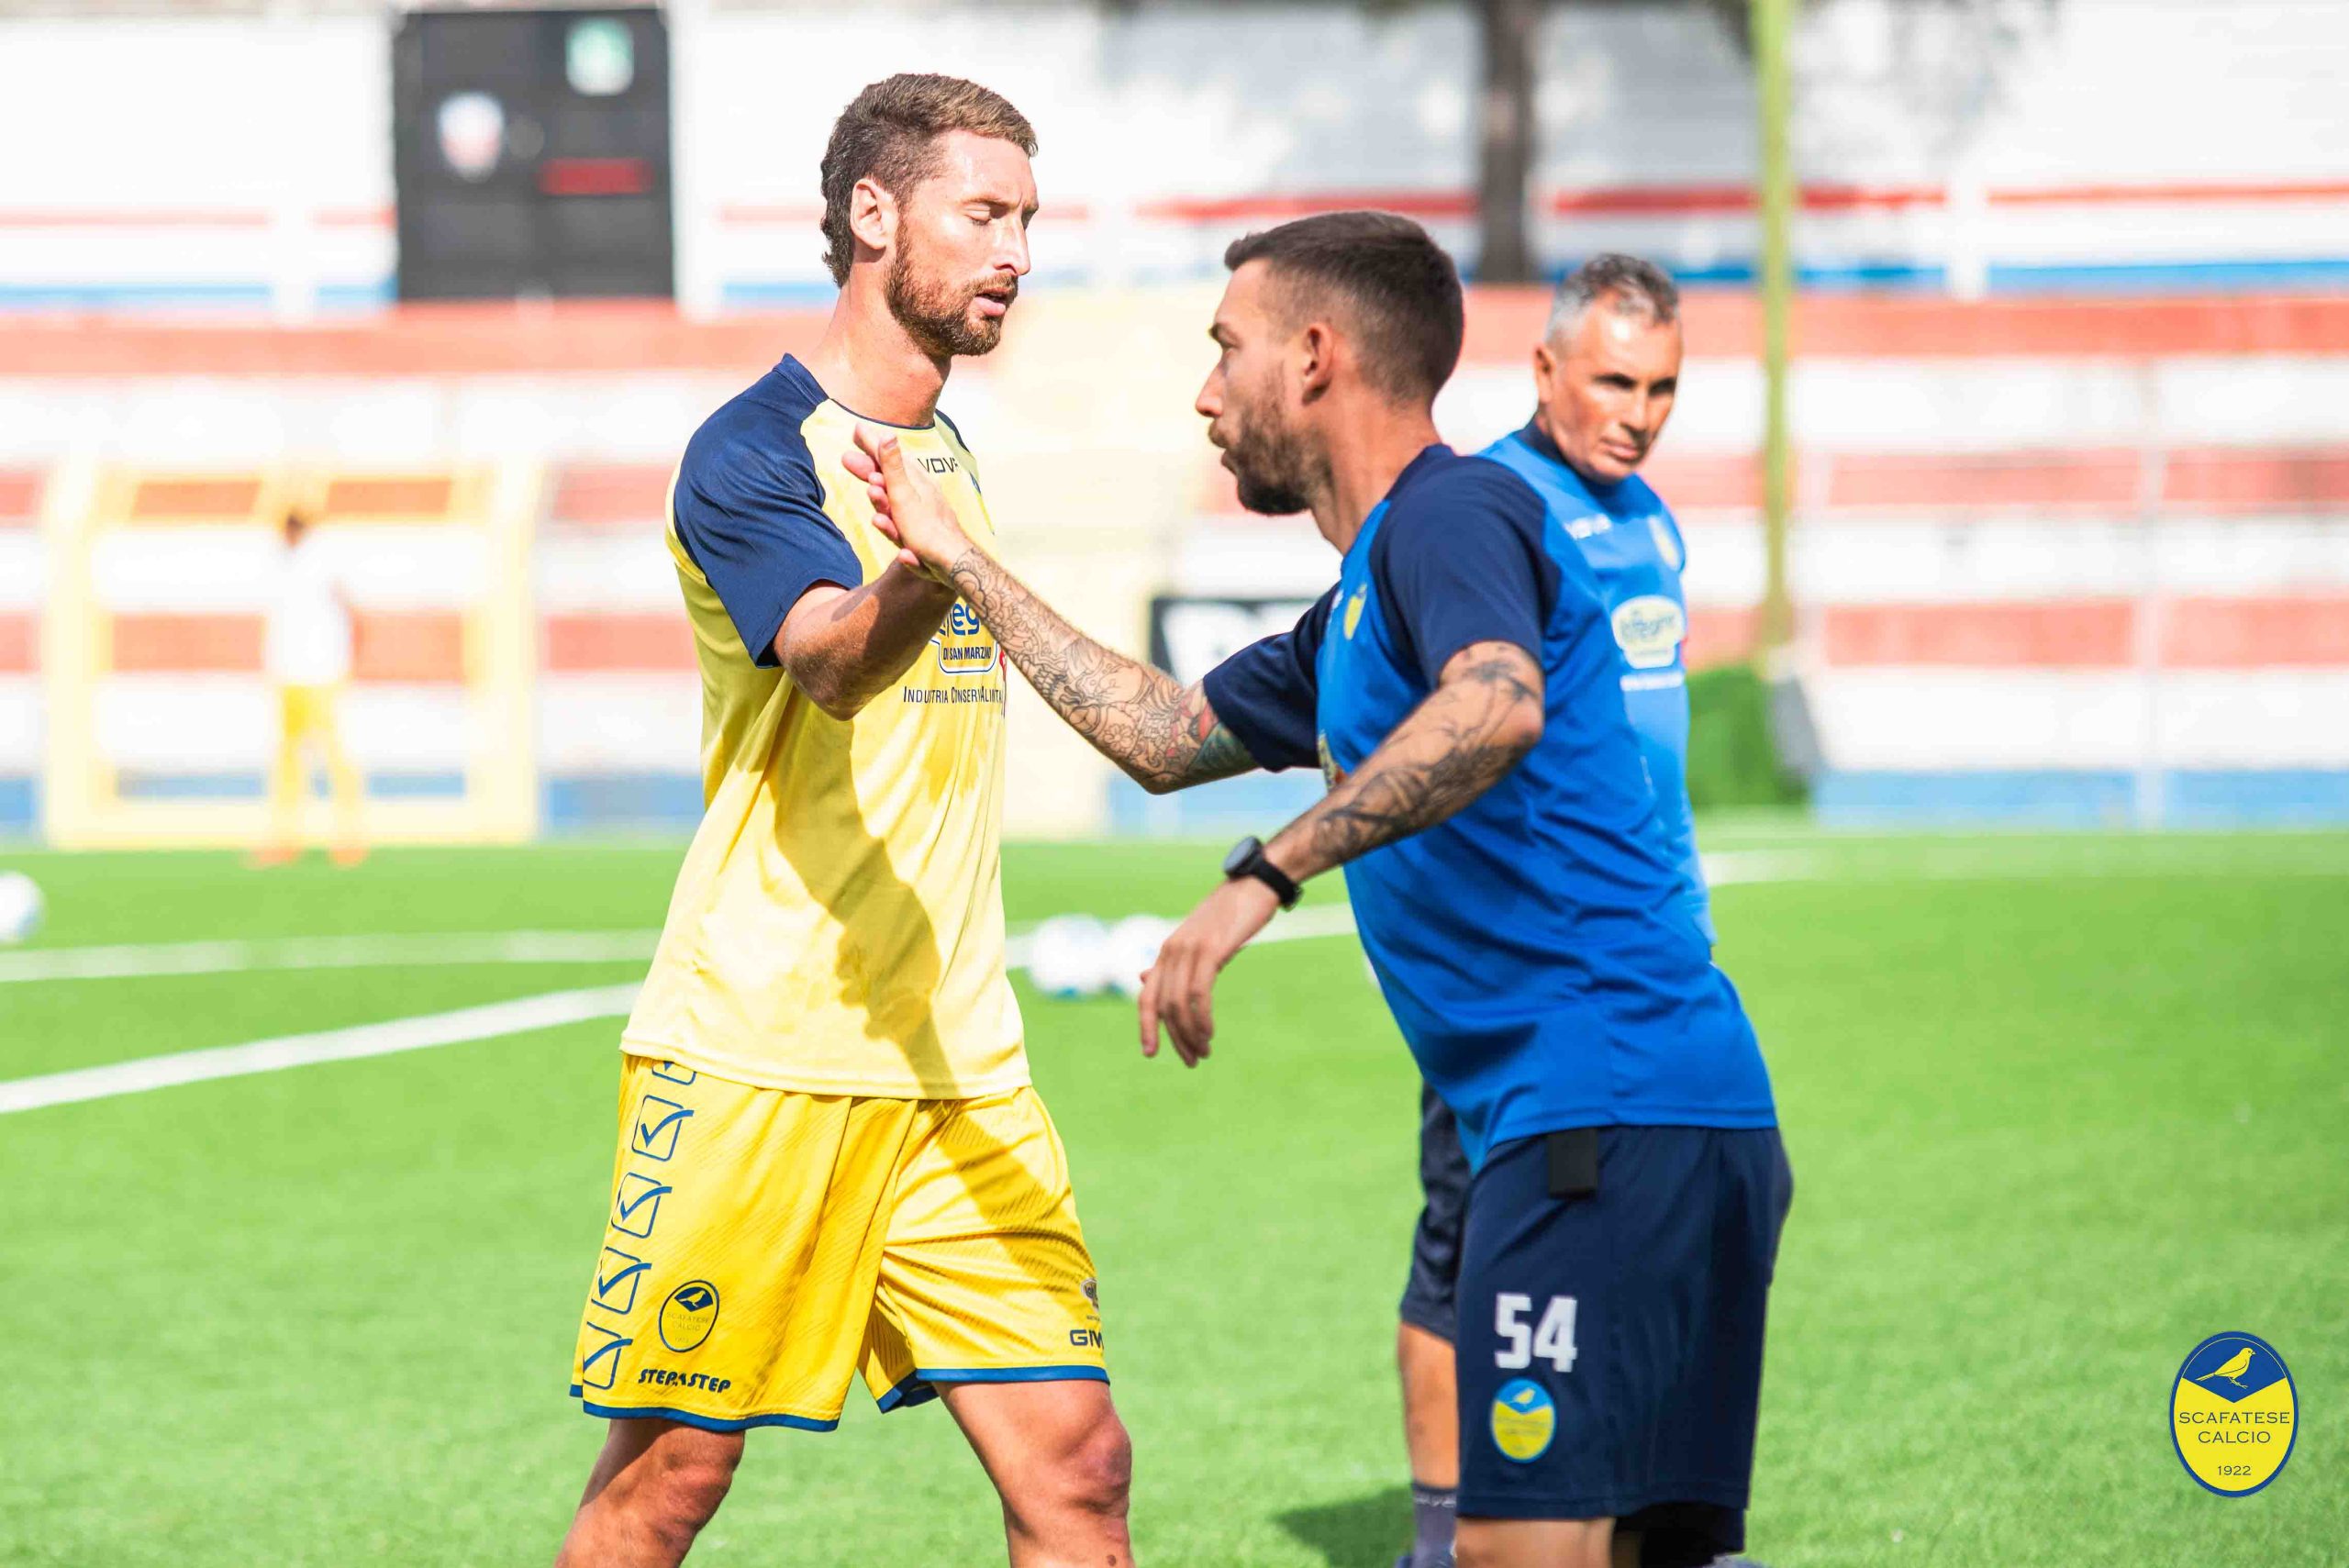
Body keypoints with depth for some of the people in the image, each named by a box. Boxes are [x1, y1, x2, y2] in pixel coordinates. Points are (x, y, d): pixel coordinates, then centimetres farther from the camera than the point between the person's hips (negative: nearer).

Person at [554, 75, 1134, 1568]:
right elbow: (828, 661, -28)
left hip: (957, 1070, 7)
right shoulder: (752, 452, -9)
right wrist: (922, 583, -49)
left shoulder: (952, 456, 16)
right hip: (753, 1055, -7)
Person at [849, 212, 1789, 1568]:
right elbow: (1166, 736, 40)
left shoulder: (1450, 513, -6)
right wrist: (959, 561, 44)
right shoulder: (1357, 613, 26)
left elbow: (1498, 704, -29)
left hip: (1610, 1111, -10)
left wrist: (1264, 875, -34)